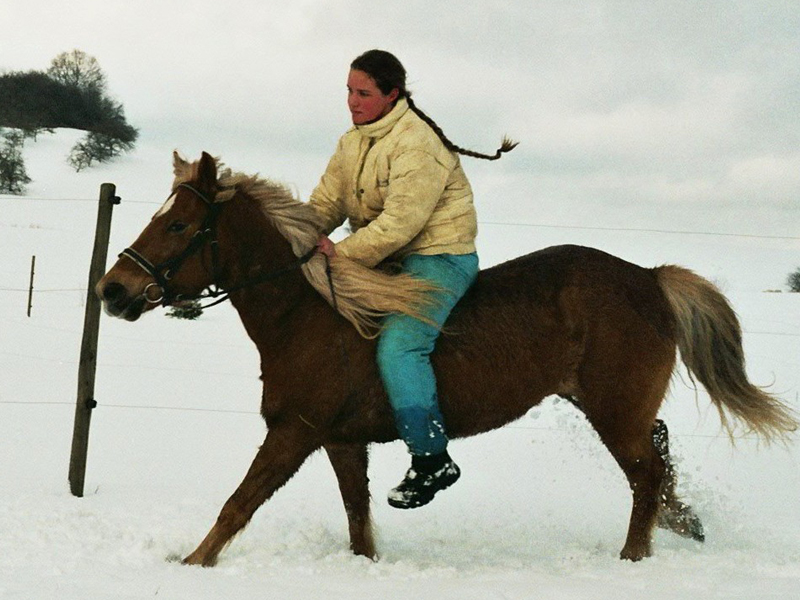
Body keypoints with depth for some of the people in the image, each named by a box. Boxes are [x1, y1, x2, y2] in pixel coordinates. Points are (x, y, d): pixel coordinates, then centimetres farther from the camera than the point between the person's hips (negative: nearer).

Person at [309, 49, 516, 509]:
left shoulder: (417, 144, -19)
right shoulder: (353, 143, 11)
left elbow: (401, 221, -25)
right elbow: (327, 202, 9)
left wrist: (342, 253, -25)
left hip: (440, 259, -10)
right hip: (389, 260, 10)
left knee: (398, 347, -25)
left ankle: (433, 459, -20)